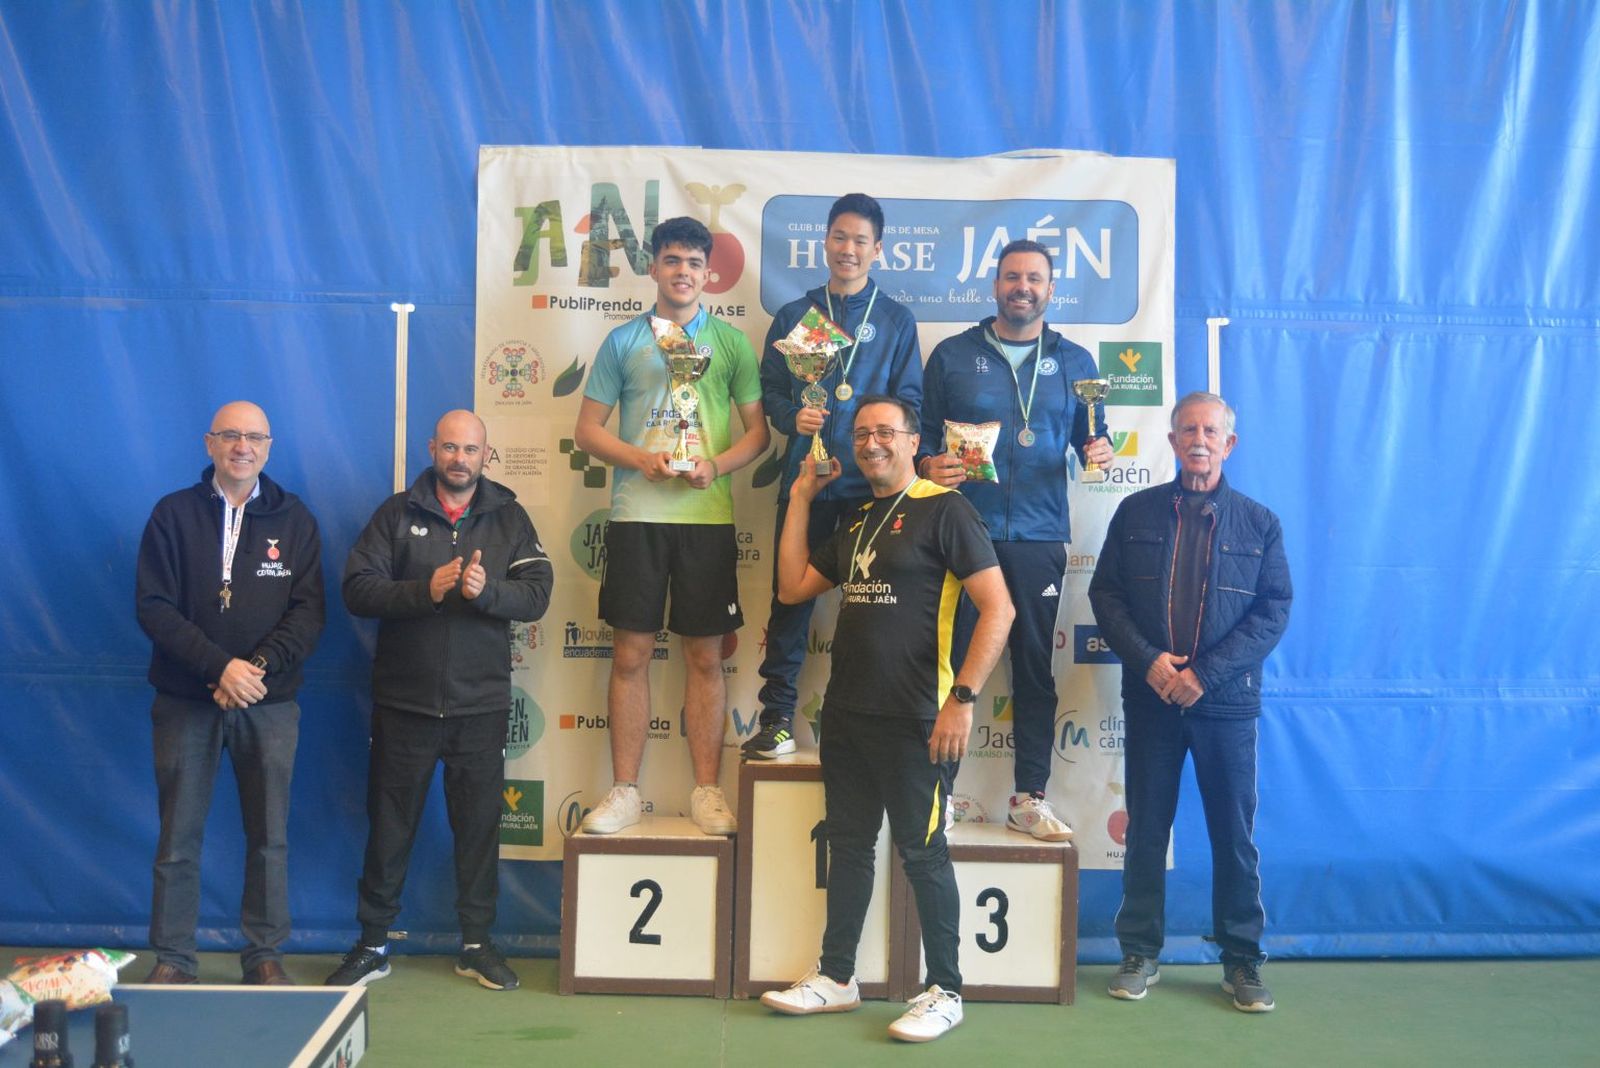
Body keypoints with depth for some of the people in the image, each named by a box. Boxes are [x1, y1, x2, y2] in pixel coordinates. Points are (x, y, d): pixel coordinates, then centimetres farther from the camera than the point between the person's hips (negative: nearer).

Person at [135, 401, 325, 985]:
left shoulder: (295, 519, 5)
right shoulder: (173, 514, 2)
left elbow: (308, 612, -2)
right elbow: (155, 608, -7)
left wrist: (259, 666, -16)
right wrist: (221, 666, -17)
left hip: (269, 704, 1)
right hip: (185, 701, -1)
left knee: (269, 837, 6)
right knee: (178, 839, 5)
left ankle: (264, 954, 18)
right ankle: (172, 959, 17)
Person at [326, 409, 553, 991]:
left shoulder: (509, 517, 6)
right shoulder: (397, 513, 3)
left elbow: (537, 593, -4)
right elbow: (357, 588, -6)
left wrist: (485, 590, -22)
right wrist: (426, 590, -20)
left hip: (481, 705, 1)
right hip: (403, 702, -1)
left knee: (479, 826, 8)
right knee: (389, 825, 8)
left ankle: (477, 943, 21)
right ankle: (373, 944, 21)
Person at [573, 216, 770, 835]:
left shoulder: (731, 342, 9)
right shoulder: (623, 341, 10)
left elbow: (758, 429, 8)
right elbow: (588, 429, 9)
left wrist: (717, 464, -11)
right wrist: (641, 459, -9)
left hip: (708, 515, 0)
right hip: (636, 513, 0)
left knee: (705, 655, 3)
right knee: (630, 654, 2)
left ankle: (706, 790, 13)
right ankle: (624, 791, 11)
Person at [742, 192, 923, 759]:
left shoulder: (896, 320, 10)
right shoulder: (793, 315, 13)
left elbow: (909, 400, 4)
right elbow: (770, 389, 9)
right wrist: (792, 416, -12)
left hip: (871, 481, -1)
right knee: (790, 599, 1)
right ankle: (777, 718, 7)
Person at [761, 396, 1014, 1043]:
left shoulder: (943, 509, -8)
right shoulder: (854, 520, 15)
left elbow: (997, 609, -14)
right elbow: (793, 587, 15)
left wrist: (962, 698, -20)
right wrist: (801, 496, 12)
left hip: (912, 721, -7)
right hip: (845, 714, 7)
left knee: (922, 851, 1)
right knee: (848, 844, 14)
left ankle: (944, 990, 13)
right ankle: (836, 977, 25)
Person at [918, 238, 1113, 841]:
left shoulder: (1073, 362, 11)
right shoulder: (952, 356, 7)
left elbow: (1093, 433, 14)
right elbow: (921, 432, 6)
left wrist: (1100, 450, -8)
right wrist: (928, 464, -14)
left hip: (1038, 536, 2)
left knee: (1035, 665, 5)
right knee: (949, 657, 2)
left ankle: (1029, 798, 14)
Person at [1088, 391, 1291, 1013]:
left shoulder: (1258, 523, 5)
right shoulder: (1137, 512, 7)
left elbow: (1273, 611, -1)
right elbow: (1104, 594, 4)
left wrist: (1205, 672, -12)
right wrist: (1148, 659, -12)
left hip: (1226, 702, 0)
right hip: (1150, 698, 1)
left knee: (1234, 835, 5)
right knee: (1145, 831, 7)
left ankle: (1242, 961, 18)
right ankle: (1140, 954, 18)